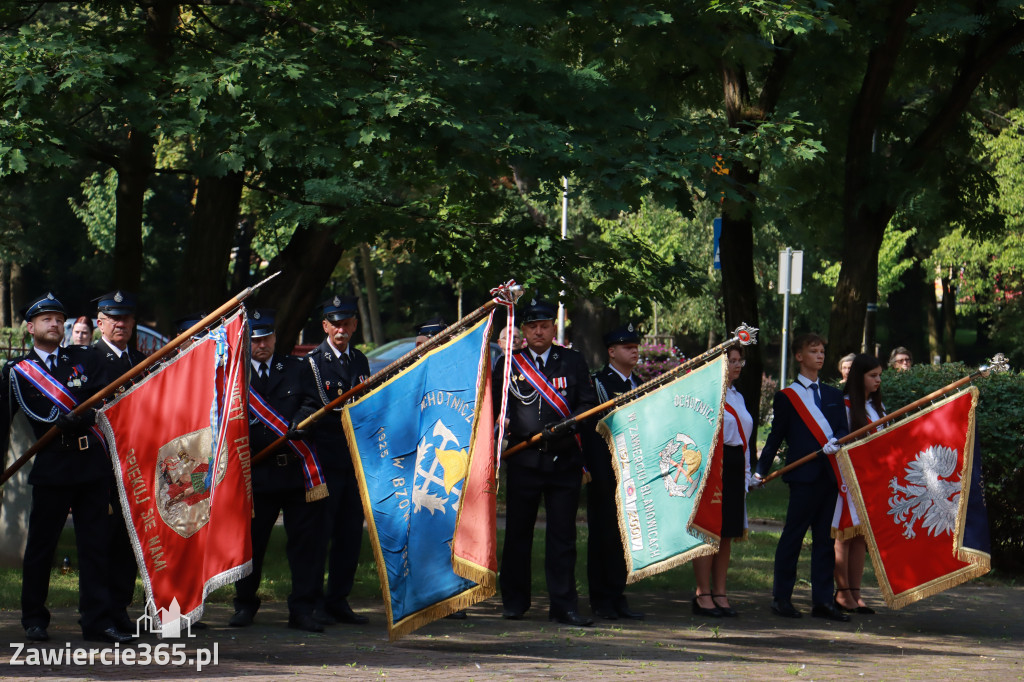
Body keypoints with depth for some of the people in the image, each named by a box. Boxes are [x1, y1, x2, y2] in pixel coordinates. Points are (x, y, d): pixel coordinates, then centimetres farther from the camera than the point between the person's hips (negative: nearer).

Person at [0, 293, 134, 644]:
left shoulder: (87, 358, 14)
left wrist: (76, 418, -14)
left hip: (92, 466, 2)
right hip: (52, 469, -2)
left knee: (95, 544, 1)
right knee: (41, 546, 3)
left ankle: (98, 621, 3)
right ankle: (34, 619, 17)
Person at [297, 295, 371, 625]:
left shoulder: (360, 361, 14)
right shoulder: (312, 362, -3)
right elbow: (307, 410, -5)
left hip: (356, 459, 5)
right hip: (325, 459, -5)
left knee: (351, 533, 6)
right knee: (320, 531, -3)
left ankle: (339, 600, 14)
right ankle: (314, 602, 4)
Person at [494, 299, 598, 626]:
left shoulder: (572, 362, 9)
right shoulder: (508, 364, 7)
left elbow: (589, 402, 5)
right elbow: (495, 407, 8)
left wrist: (567, 425, -12)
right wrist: (516, 430, -8)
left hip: (565, 460, 0)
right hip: (523, 461, 0)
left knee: (563, 535, -1)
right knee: (518, 532, 5)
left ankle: (564, 605, 2)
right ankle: (514, 601, 17)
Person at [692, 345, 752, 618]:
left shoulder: (738, 397, 20)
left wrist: (746, 472, 17)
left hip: (734, 470, 8)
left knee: (727, 534, 8)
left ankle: (720, 593, 12)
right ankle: (703, 595, -2)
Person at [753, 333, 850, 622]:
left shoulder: (833, 394, 18)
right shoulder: (786, 397, 4)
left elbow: (843, 429, 8)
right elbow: (776, 436, 4)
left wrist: (835, 442, -14)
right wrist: (761, 471, -3)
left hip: (831, 474, 5)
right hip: (804, 475, -5)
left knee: (825, 538, 5)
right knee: (793, 536, -1)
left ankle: (823, 601, 8)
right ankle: (781, 598, 5)